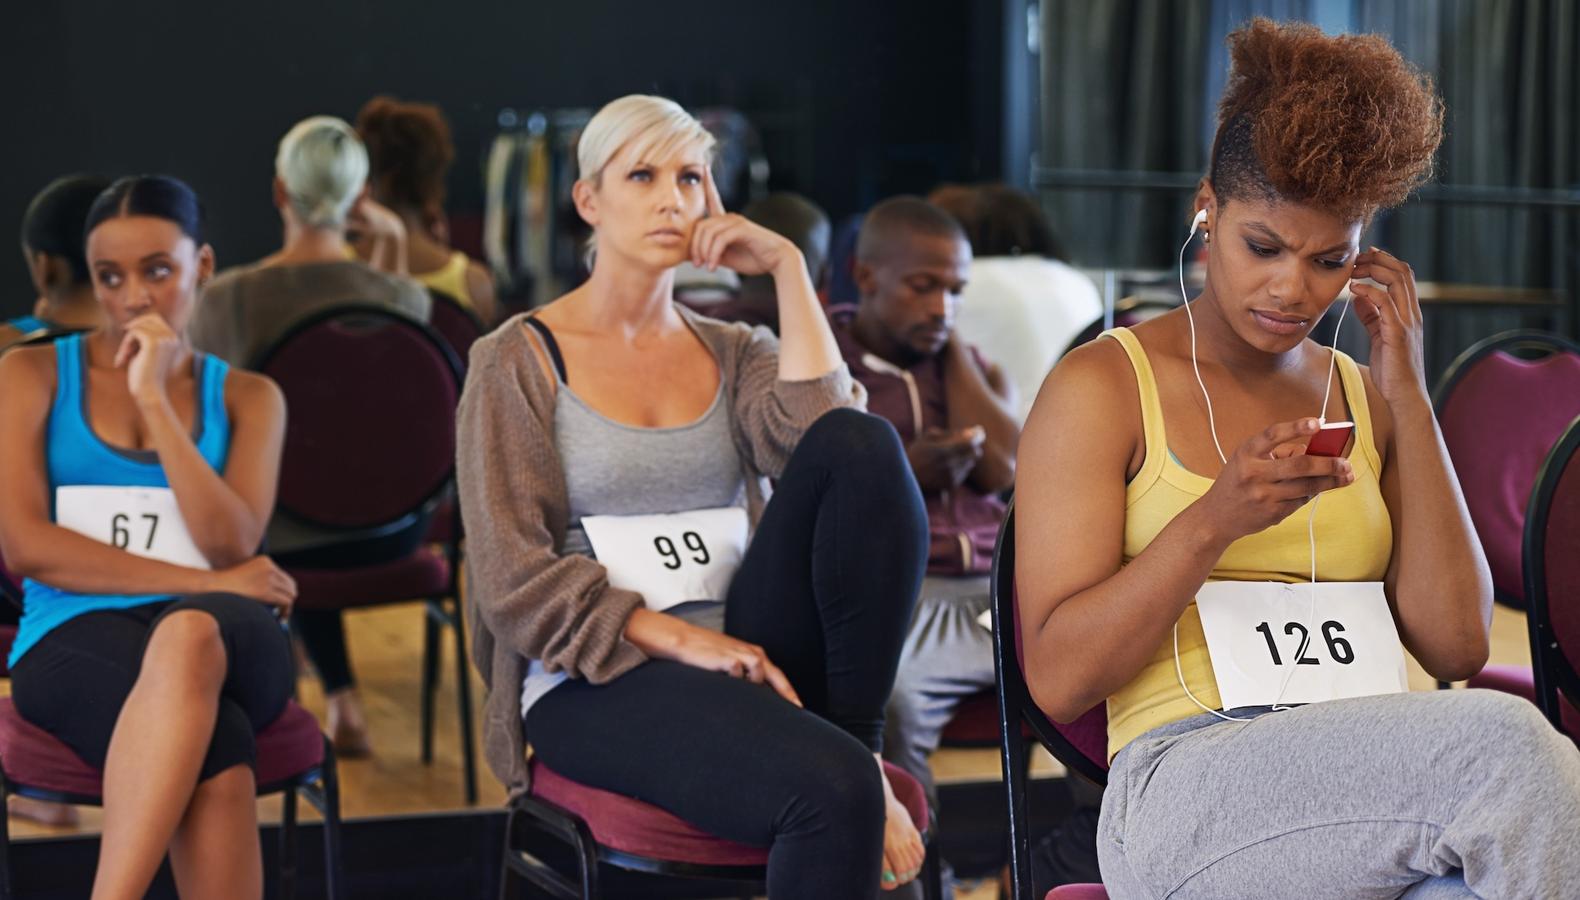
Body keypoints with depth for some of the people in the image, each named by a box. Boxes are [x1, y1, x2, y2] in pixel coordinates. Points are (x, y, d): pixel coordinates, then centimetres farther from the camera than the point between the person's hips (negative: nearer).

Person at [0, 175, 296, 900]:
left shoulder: (247, 399, 16)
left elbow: (231, 545, -1)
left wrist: (155, 398, -5)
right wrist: (202, 584, -8)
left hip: (230, 642, 1)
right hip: (75, 642, -1)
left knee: (189, 636, -41)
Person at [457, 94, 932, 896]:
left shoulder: (734, 353, 16)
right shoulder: (520, 362, 4)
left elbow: (819, 438, -8)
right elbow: (514, 581, -6)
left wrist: (787, 265, -3)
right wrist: (680, 640, -17)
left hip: (741, 659, 5)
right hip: (597, 681, -4)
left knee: (865, 446, -22)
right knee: (832, 790, -35)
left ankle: (855, 745, -16)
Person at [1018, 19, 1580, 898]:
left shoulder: (1362, 396, 21)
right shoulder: (1100, 387, 7)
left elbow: (1455, 645, 8)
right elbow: (1057, 677, -2)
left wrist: (1408, 398, 5)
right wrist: (1213, 522, -15)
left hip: (1374, 801, 4)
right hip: (1186, 788, -4)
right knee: (1505, 742, -33)